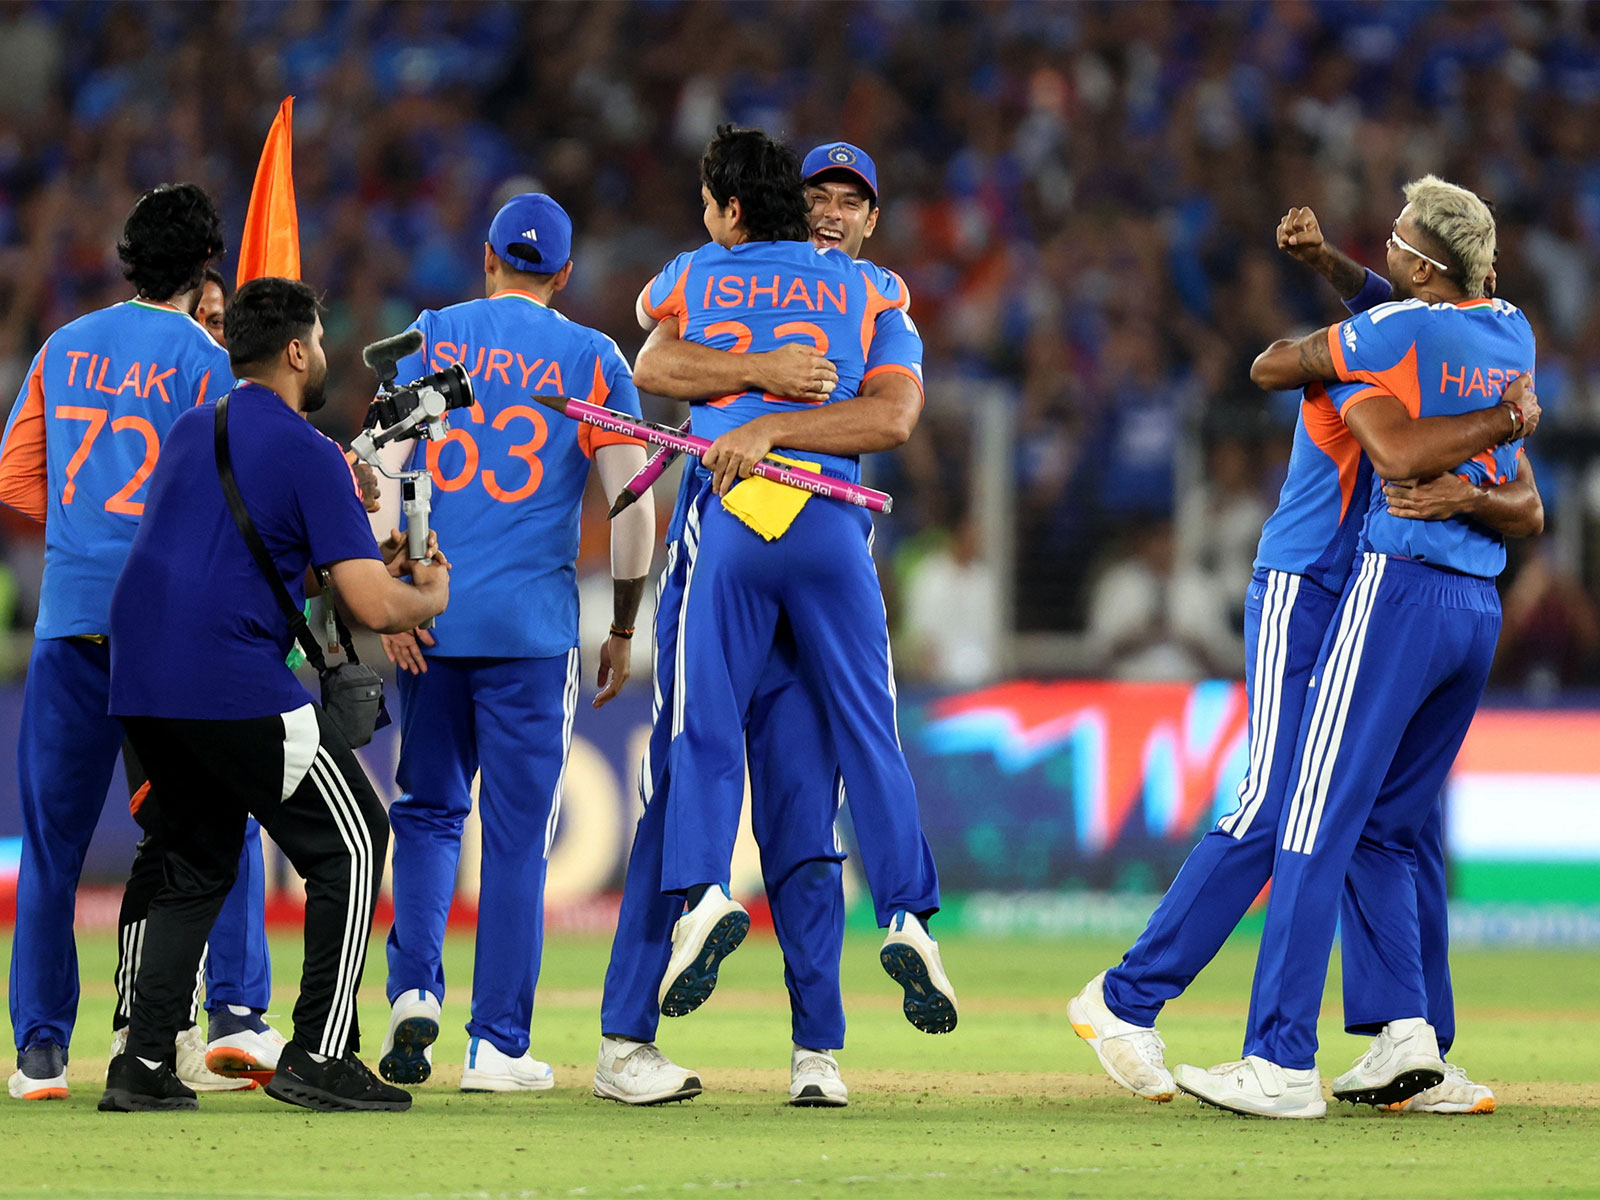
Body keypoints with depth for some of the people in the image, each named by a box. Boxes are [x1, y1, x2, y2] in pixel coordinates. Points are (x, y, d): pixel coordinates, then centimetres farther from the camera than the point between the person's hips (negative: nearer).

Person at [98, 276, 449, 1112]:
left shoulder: (188, 432, 17)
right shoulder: (307, 454, -6)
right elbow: (373, 607, -11)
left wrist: (363, 567, 30)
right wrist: (431, 597, 11)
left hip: (138, 681, 8)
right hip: (234, 686, -8)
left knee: (195, 866, 20)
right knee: (351, 841, 4)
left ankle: (143, 1066, 9)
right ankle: (319, 1057, -2)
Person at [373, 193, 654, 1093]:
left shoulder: (430, 338, 7)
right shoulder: (592, 360, 4)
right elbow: (633, 502, -2)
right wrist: (623, 630, 5)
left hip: (428, 616, 1)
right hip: (533, 624, -1)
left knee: (428, 812, 15)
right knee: (518, 833, 3)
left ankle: (415, 988, -5)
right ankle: (498, 1045, 1)